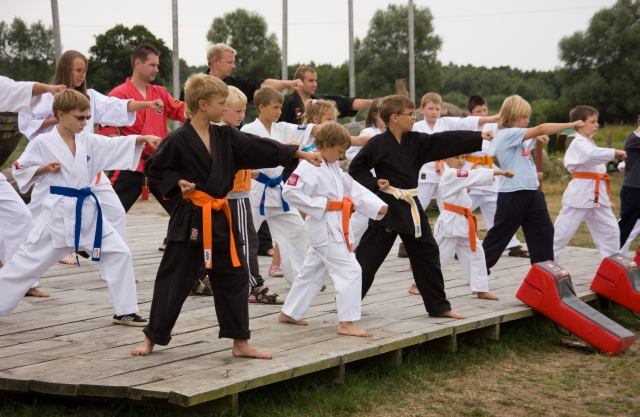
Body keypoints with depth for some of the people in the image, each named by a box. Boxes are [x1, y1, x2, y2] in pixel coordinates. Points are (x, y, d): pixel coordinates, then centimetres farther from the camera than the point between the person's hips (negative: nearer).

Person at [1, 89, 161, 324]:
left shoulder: (88, 141, 6)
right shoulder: (43, 143, -8)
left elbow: (118, 145, 1)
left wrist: (144, 139, -13)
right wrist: (44, 169, -16)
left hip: (87, 210, 5)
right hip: (58, 211, -5)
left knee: (118, 252, 1)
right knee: (29, 260, 1)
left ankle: (124, 311, 10)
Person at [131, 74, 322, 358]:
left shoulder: (225, 137, 6)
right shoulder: (179, 140, -11)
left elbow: (258, 148, 8)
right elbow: (154, 167, -2)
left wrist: (301, 154, 6)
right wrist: (178, 182, -16)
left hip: (220, 217, 6)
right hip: (190, 219, -6)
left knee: (233, 278, 8)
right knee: (174, 281, 0)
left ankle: (240, 343, 16)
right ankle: (151, 339, 14)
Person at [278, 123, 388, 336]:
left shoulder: (334, 168, 14)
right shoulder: (309, 167, -16)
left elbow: (354, 189, 10)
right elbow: (290, 193, -23)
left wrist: (378, 206, -2)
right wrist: (320, 205, -21)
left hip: (335, 227, 10)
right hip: (325, 228, -10)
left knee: (312, 271, 19)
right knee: (350, 271, -12)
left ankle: (289, 313, 30)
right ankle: (346, 323, -9)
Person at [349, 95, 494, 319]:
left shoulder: (416, 141, 6)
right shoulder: (378, 144, -10)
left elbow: (445, 141, 3)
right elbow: (356, 169, -6)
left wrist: (478, 137, -2)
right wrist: (374, 182, -16)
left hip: (411, 207, 7)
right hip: (387, 207, -7)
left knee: (427, 255, 10)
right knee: (368, 258, -4)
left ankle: (439, 306, 20)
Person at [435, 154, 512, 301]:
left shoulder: (458, 176, 14)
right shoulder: (450, 175, -17)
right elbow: (475, 176, -27)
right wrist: (500, 172, -32)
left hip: (463, 221, 9)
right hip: (450, 221, -9)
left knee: (475, 253, 5)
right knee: (438, 254, -1)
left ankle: (481, 289, 9)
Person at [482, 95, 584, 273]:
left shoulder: (517, 137, 12)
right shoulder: (507, 134, -16)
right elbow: (542, 128, -20)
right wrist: (571, 125, -15)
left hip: (531, 192, 9)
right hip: (512, 195, -9)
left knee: (544, 230, 5)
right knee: (500, 233, 2)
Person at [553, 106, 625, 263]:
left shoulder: (588, 142, 19)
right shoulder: (578, 143, -13)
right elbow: (590, 154, -33)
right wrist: (614, 153, -35)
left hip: (596, 195, 9)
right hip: (580, 194, -9)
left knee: (610, 230, 8)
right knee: (562, 231, -3)